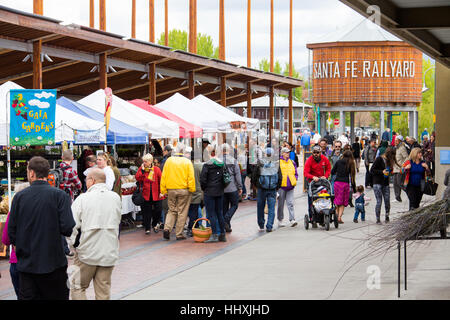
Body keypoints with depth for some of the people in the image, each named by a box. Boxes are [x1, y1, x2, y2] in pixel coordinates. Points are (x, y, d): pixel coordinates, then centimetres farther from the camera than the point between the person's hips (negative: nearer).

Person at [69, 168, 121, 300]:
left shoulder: (82, 199, -9)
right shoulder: (116, 198, 2)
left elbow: (72, 226, -9)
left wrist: (75, 243, 6)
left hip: (88, 253, -3)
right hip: (110, 253, 3)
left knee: (77, 287, 9)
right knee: (104, 292, 9)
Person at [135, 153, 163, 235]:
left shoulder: (156, 169, -1)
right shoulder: (141, 169, 4)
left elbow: (161, 181, 0)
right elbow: (138, 179, -10)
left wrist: (161, 192, -6)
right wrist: (142, 170, -14)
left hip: (156, 194, 0)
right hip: (145, 194, 0)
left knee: (158, 210, 1)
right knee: (146, 211, 1)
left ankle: (154, 225, 24)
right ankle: (147, 228, 9)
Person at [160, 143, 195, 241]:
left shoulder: (169, 161, 3)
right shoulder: (187, 162, -5)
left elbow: (164, 176, 4)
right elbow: (191, 177, -8)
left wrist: (163, 190, 9)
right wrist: (192, 189, 0)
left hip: (171, 190, 3)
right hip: (184, 190, -3)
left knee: (172, 211, 15)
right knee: (182, 212, 5)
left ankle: (167, 228, -5)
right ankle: (179, 234, 7)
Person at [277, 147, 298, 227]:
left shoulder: (292, 162, 14)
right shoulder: (278, 162, 0)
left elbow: (295, 173, 20)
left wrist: (295, 180, 5)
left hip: (290, 187, 3)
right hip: (281, 186, -3)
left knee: (290, 203, -6)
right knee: (281, 204, 5)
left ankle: (292, 220, -11)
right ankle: (280, 220, 15)